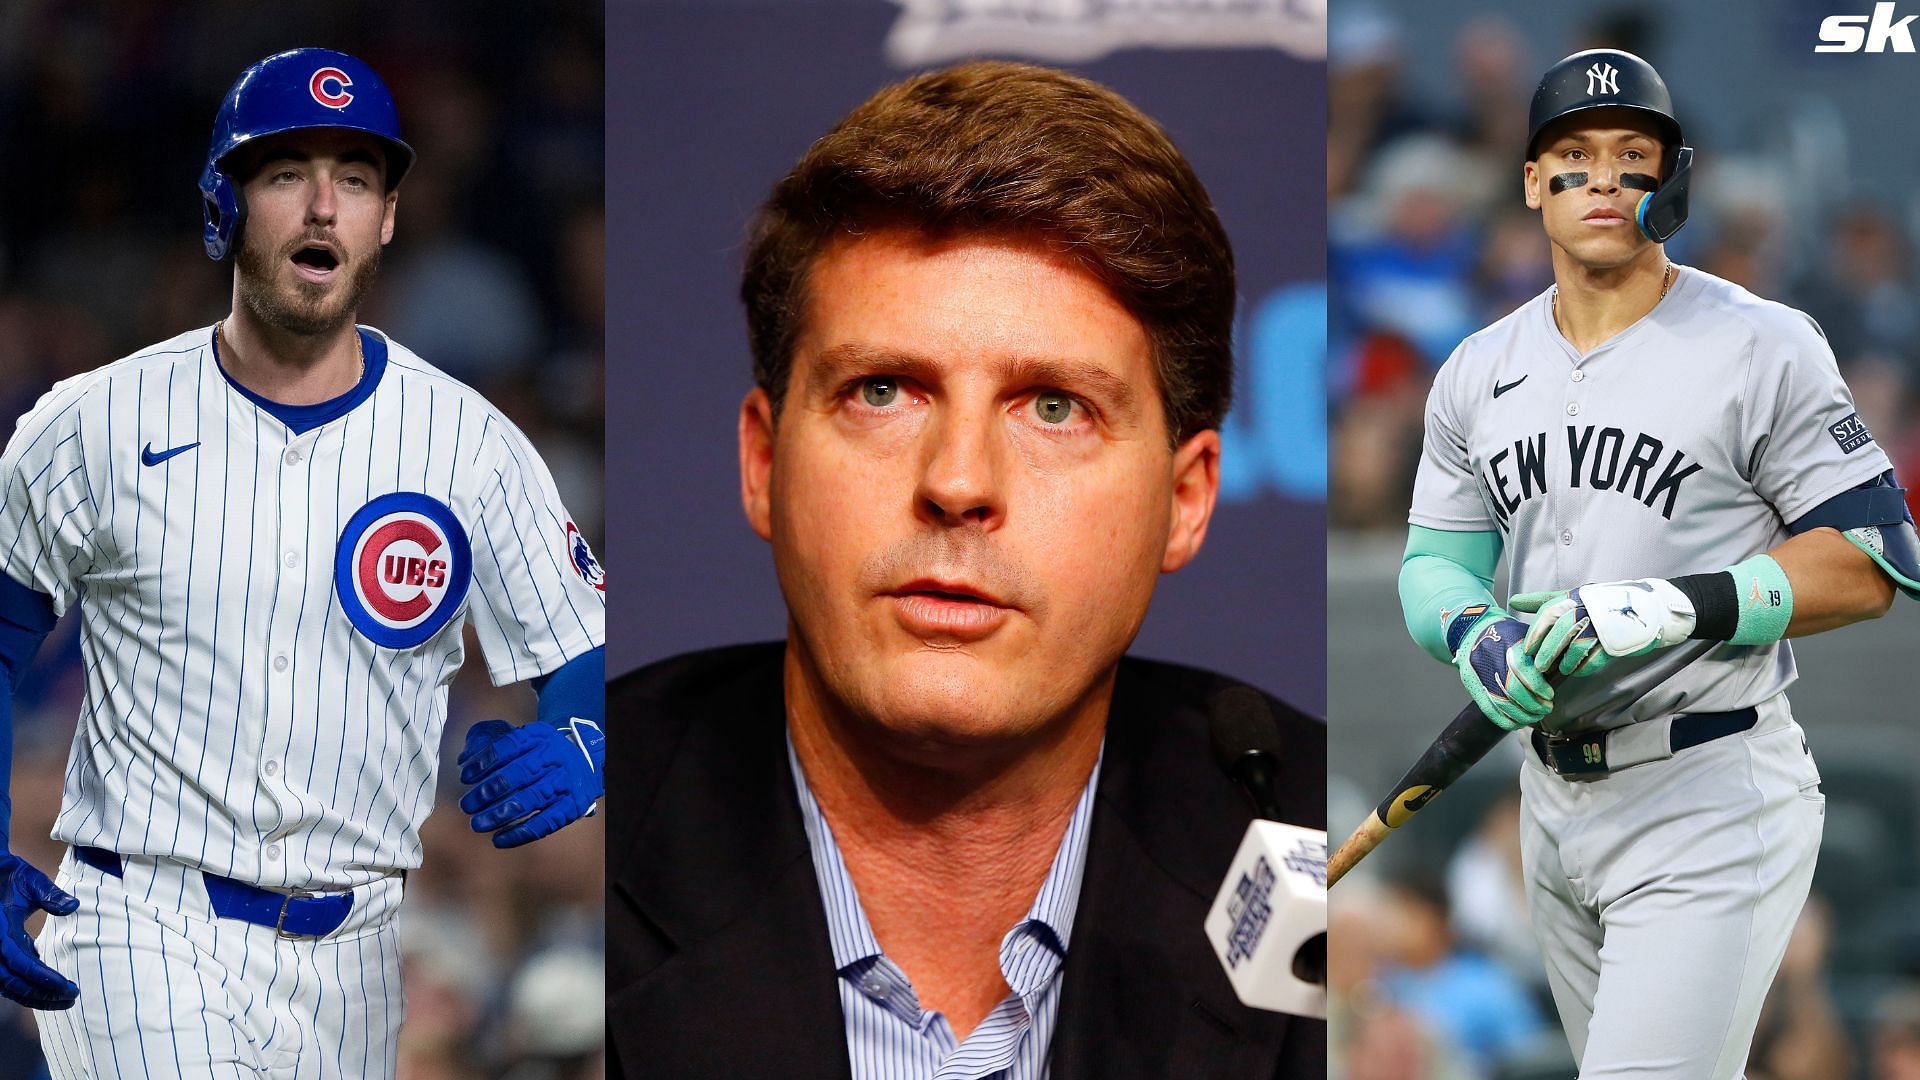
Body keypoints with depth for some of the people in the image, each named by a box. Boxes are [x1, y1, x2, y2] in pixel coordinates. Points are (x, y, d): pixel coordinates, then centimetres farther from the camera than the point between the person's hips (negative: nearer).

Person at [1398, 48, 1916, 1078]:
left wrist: (1669, 607, -21)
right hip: (1554, 798, 7)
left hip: (1712, 800, -7)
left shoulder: (1762, 347, -7)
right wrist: (1476, 637, -11)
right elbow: (1435, 563, 13)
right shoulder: (1479, 371, 11)